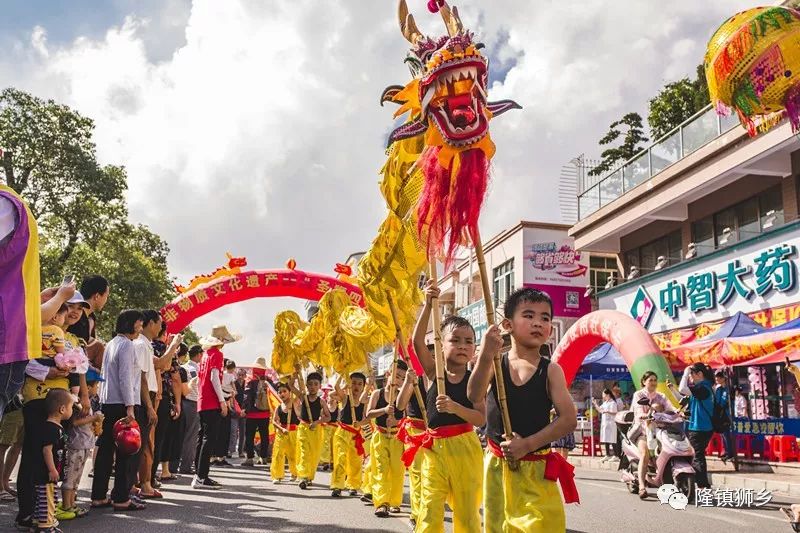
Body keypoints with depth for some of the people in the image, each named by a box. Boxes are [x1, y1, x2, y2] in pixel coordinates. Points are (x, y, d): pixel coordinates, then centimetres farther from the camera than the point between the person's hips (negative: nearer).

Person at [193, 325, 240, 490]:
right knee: (210, 439, -9)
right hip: (213, 404, -9)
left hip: (202, 403, 9)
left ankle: (199, 475, 16)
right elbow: (214, 378, -17)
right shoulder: (217, 354, -8)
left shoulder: (206, 355, 16)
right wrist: (222, 401, -16)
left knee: (203, 438, 12)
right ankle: (201, 477, -12)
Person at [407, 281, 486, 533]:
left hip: (464, 448, -1)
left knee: (467, 510, 9)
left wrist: (454, 407, -27)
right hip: (434, 447, 1)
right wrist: (428, 304, -23)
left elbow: (481, 419, -10)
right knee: (430, 510, 0)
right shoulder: (434, 373, 0)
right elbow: (417, 341, -14)